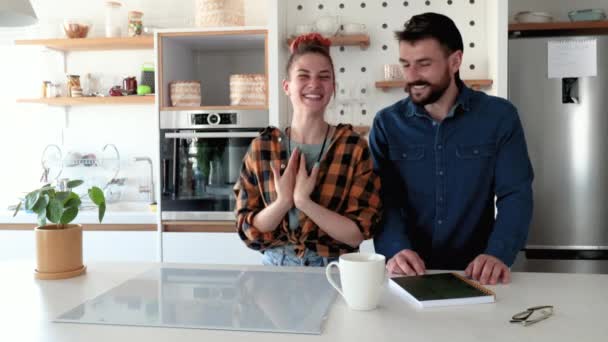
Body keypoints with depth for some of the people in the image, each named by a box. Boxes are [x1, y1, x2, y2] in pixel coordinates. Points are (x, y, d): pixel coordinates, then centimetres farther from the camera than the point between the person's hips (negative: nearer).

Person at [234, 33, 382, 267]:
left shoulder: (354, 147, -5)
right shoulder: (261, 147, -1)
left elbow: (357, 234, -9)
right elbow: (248, 231, -1)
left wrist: (304, 201, -19)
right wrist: (283, 201, -16)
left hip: (335, 270, -1)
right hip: (276, 267, 1)